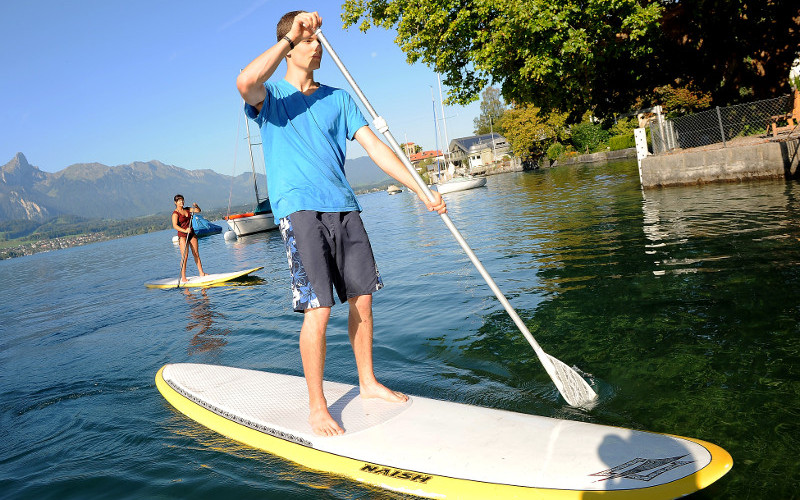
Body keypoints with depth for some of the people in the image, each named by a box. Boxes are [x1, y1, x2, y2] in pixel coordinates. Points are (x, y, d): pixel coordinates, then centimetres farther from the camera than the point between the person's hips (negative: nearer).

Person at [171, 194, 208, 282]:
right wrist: (184, 230, -35)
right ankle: (183, 277, -7)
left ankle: (201, 273, 17)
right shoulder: (175, 213, -10)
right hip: (182, 235, -6)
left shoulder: (187, 209, 9)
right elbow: (175, 225, -22)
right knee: (185, 256, -11)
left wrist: (196, 206, -9)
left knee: (196, 254, 9)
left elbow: (198, 211, 12)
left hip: (191, 234, 6)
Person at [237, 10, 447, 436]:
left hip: (343, 208, 5)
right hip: (299, 209, -5)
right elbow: (245, 83, -22)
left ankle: (368, 382, 26)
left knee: (362, 299, 7)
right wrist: (292, 35, -15)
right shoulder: (271, 95, 5)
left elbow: (375, 146, 9)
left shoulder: (337, 98, 16)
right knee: (318, 309, -11)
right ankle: (316, 406, 4)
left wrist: (422, 191, 0)